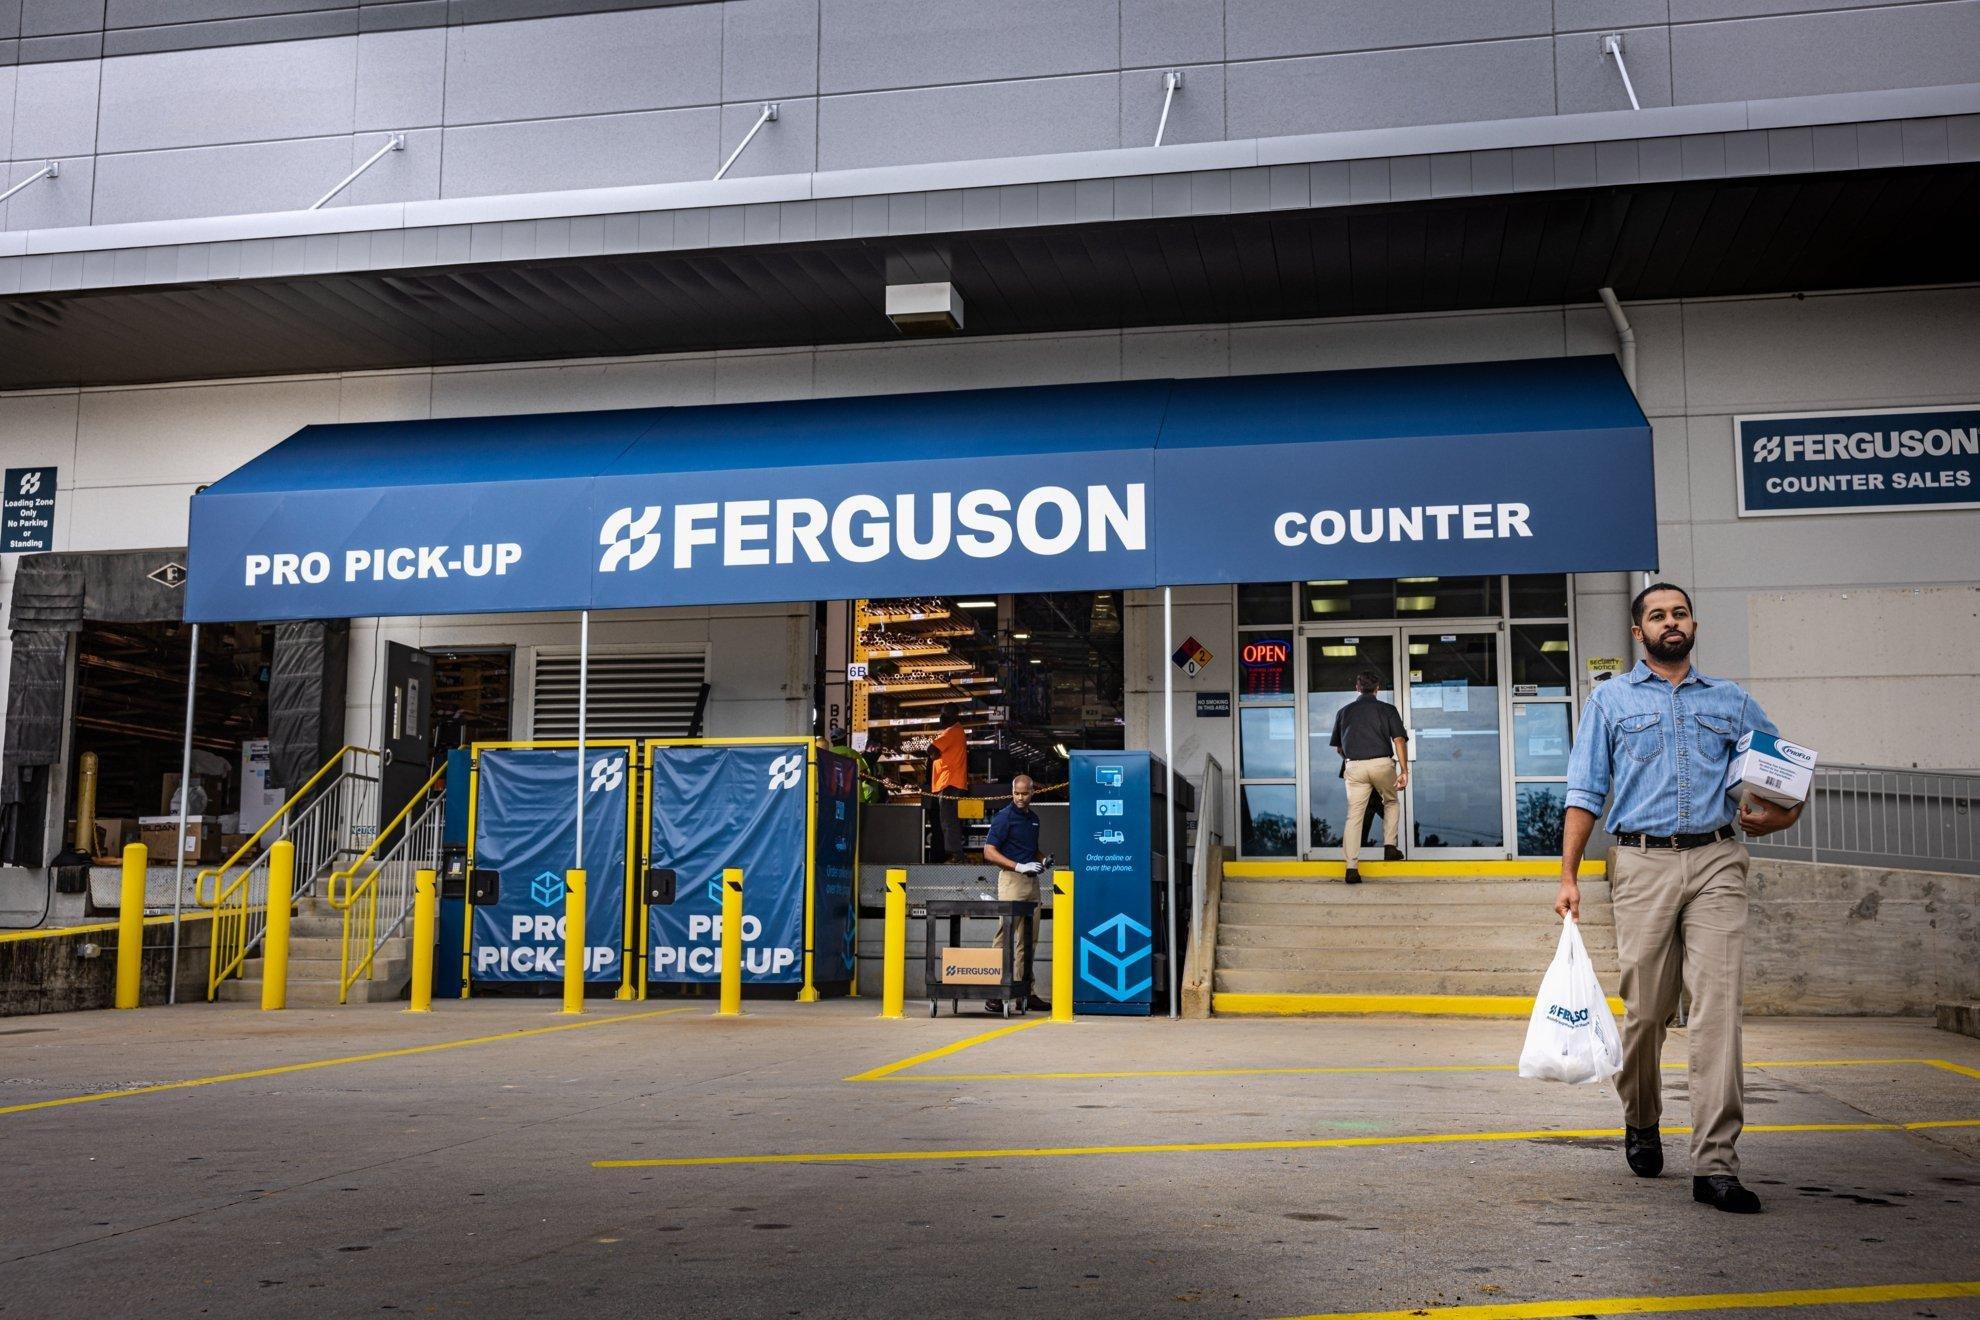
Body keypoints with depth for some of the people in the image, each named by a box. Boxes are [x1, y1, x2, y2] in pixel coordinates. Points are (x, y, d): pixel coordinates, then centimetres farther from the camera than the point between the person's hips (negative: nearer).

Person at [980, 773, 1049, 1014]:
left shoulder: (1033, 818, 16)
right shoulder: (1004, 817, -7)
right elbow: (989, 852, -12)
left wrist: (1041, 862, 8)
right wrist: (1019, 866, -19)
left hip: (1031, 881, 8)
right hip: (1011, 879, -8)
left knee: (1029, 940, 11)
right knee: (1008, 938, -11)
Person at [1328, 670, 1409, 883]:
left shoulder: (1344, 711, 16)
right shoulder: (1387, 710, 8)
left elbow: (1338, 746, 21)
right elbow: (1399, 740, -4)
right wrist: (1404, 771, -7)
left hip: (1354, 767, 1)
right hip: (1382, 763, -1)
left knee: (1354, 816, 1)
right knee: (1391, 802, 26)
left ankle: (1351, 868, -4)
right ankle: (1390, 846, 17)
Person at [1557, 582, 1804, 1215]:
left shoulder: (1730, 701, 17)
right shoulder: (1610, 700, 13)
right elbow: (1585, 793, 8)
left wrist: (1781, 812, 2)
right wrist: (1568, 876, -1)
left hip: (1716, 861, 1)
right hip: (1643, 863, -1)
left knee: (1718, 1007, -10)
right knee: (1646, 1009, 3)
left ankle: (1715, 1163, -11)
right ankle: (1641, 1121, 30)